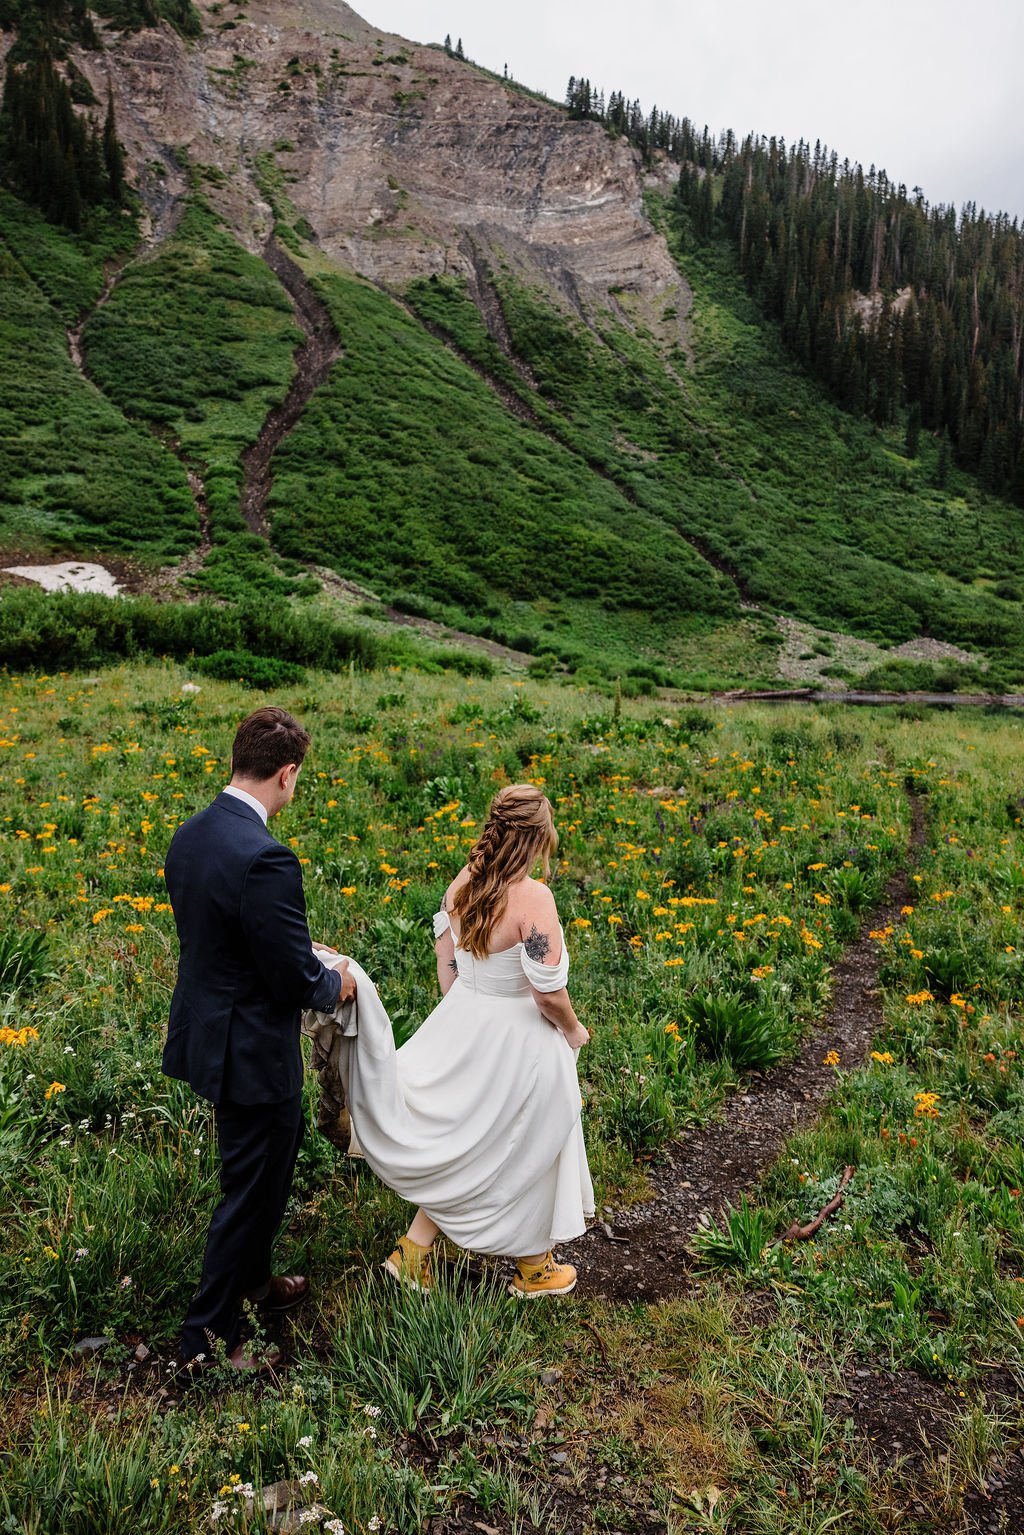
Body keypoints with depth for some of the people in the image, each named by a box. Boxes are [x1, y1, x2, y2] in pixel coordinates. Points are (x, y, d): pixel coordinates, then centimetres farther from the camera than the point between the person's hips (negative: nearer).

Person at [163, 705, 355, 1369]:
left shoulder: (190, 835, -1)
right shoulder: (265, 859, -31)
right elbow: (295, 981, -25)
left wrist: (304, 961, 11)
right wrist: (335, 983, -3)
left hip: (207, 1032, 9)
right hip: (253, 1052, -9)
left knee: (269, 1161, 29)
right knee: (251, 1190, 11)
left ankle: (254, 1278, 50)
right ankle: (210, 1333, 29)